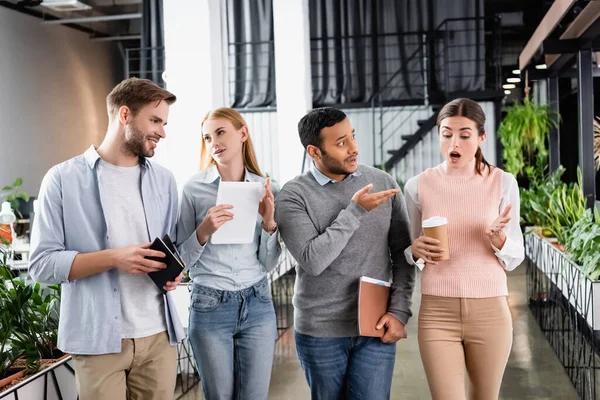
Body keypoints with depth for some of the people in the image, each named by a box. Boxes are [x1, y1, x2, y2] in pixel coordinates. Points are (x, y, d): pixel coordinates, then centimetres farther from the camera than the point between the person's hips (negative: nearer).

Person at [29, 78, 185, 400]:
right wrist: (114, 258, -18)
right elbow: (42, 264, -6)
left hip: (158, 335, 4)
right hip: (98, 339, -4)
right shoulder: (64, 179, -3)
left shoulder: (164, 180, 10)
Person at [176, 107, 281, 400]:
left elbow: (269, 264, 3)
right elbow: (182, 259, -4)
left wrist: (269, 223, -13)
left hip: (258, 305, 2)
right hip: (209, 307, -2)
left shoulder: (264, 188, 2)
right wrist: (204, 231, -21)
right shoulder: (194, 188, -6)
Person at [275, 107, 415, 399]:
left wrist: (399, 311, -5)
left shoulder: (383, 183, 0)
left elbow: (402, 253, 3)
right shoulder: (293, 196, -8)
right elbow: (312, 261, -19)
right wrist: (355, 211, -19)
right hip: (320, 332, -1)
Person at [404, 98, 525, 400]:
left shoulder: (503, 183, -2)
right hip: (437, 312, 0)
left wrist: (497, 237, -20)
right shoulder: (418, 186, -1)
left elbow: (514, 259, 1)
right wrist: (416, 250, -13)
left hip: (490, 311, 1)